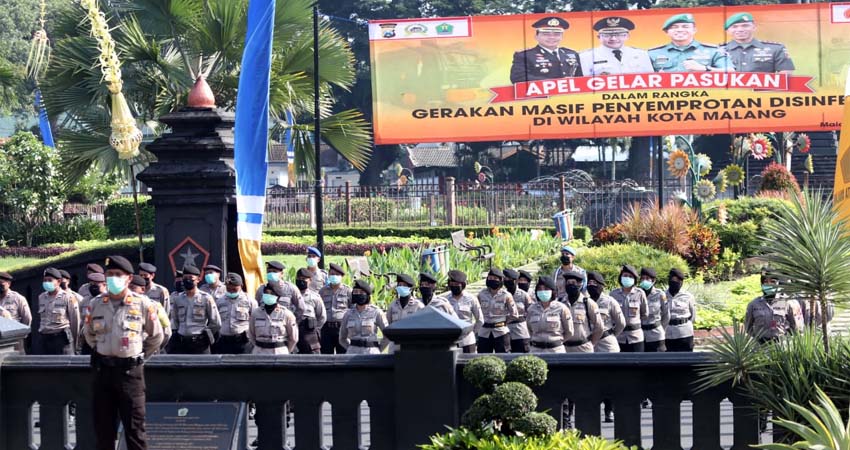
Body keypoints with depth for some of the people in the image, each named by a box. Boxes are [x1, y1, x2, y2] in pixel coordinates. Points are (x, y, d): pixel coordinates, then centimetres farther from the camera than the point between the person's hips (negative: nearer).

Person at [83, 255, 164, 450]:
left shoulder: (142, 304, -3)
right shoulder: (97, 303, 5)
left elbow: (156, 336, 8)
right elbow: (88, 333, 21)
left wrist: (139, 356, 7)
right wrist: (101, 352, 14)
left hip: (130, 370, -3)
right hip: (102, 369, 3)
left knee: (134, 427, -2)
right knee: (103, 426, 8)